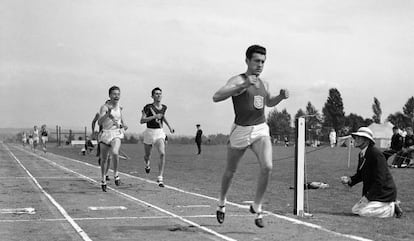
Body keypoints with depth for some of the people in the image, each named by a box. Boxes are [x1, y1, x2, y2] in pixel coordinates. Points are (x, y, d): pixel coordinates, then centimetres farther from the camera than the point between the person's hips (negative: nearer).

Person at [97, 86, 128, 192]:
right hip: (105, 134, -1)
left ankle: (116, 174, -9)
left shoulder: (119, 106, 4)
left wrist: (123, 125, 7)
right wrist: (108, 114, -39)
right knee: (104, 159, 8)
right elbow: (99, 122, -25)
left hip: (116, 134, 1)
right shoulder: (104, 107, -11)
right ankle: (103, 180, 28)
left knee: (115, 152, -28)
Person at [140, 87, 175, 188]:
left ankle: (160, 178, -18)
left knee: (162, 154, -20)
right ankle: (147, 163, 56)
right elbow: (142, 121, -16)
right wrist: (154, 116, -25)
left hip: (160, 133, 2)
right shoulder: (148, 107, -10)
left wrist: (169, 126, 22)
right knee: (147, 155, 16)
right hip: (149, 132, -2)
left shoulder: (164, 107, 5)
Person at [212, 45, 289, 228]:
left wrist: (281, 96, 9)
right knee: (230, 171, 14)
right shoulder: (238, 80, -11)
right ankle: (222, 203, 40)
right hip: (240, 130, -4)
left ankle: (257, 207, -2)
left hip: (261, 130, 4)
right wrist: (243, 86, -37)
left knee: (267, 167, -19)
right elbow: (216, 97, -27)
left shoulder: (264, 84, 9)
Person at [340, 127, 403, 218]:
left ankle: (392, 208, -1)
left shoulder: (376, 154, -23)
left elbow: (380, 180, -25)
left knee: (364, 212, -21)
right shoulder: (361, 154, 7)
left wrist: (367, 196, -23)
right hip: (370, 192, 10)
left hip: (384, 193, -10)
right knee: (355, 210, 8)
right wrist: (349, 180, -6)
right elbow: (360, 174, 16)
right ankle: (388, 205, 16)